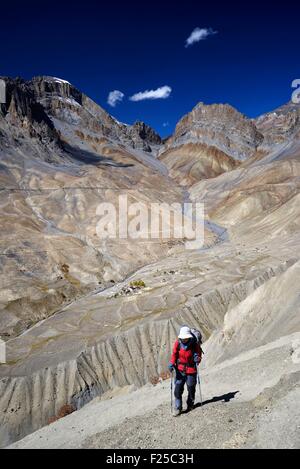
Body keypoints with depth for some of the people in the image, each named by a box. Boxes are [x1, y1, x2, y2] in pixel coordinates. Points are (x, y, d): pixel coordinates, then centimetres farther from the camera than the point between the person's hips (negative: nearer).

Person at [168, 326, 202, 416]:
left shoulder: (194, 344, -14)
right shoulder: (178, 343, -10)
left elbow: (199, 354, -4)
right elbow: (174, 354, 1)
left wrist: (197, 359, -27)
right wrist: (172, 363, -15)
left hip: (191, 369, -1)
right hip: (180, 369, 1)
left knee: (191, 388, 12)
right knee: (178, 389, -4)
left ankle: (190, 405, 36)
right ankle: (178, 408, 9)